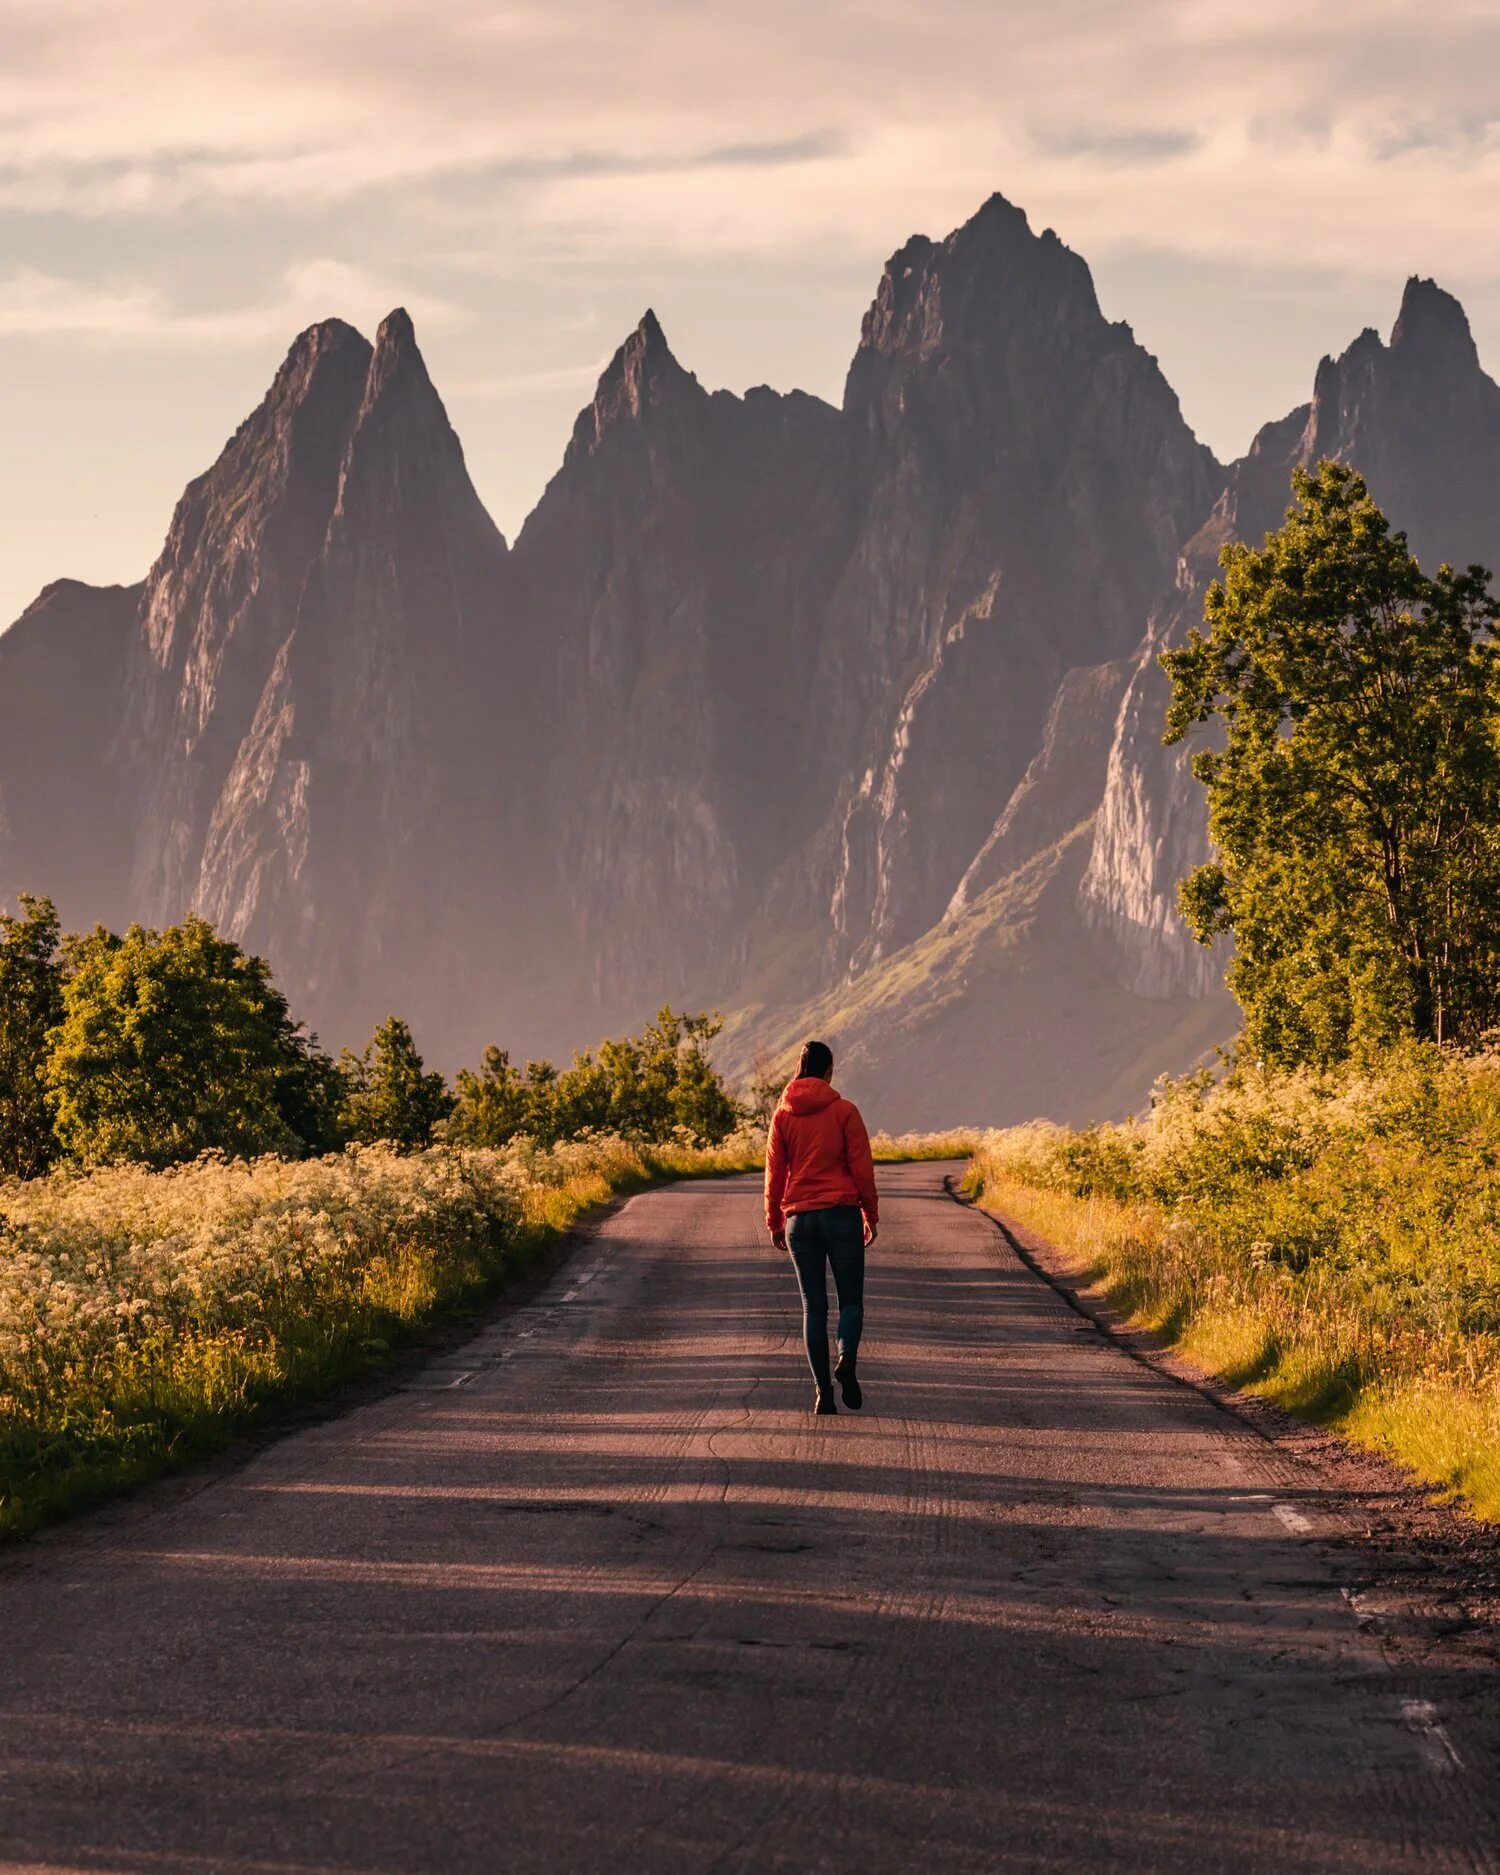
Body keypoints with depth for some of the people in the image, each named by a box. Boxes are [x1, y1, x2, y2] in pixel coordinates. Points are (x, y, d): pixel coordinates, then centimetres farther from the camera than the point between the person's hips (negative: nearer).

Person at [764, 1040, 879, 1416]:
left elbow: (774, 1173, 6)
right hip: (842, 1215, -2)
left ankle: (823, 1389, -1)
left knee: (814, 1306, 7)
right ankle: (847, 1361, -20)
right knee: (851, 1300, 7)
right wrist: (871, 1216, 6)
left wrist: (774, 1223, 13)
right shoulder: (844, 1111, -4)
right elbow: (862, 1169, -4)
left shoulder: (782, 1115, 4)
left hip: (799, 1218, 2)